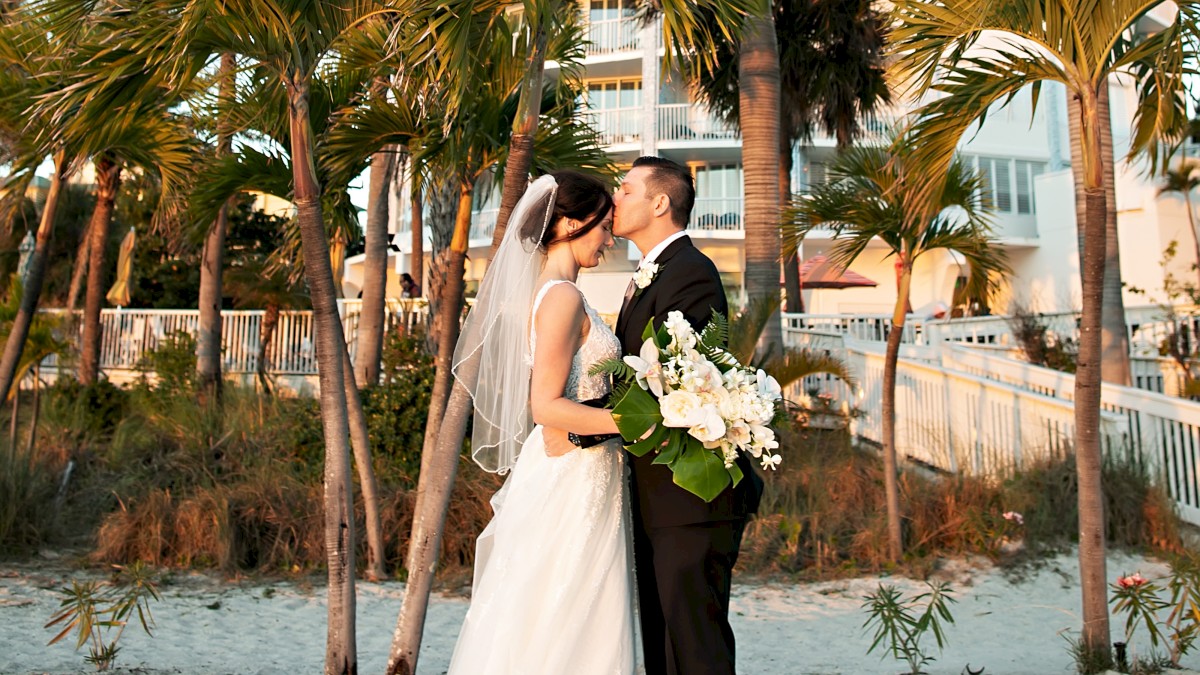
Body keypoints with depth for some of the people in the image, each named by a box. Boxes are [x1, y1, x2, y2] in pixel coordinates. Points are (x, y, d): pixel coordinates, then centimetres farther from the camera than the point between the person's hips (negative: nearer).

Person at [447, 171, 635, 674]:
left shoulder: (543, 291, 13)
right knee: (568, 634, -1)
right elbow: (548, 407, -22)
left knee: (540, 627, 14)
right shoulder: (563, 297, -16)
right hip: (574, 477, -10)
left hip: (561, 468, 10)